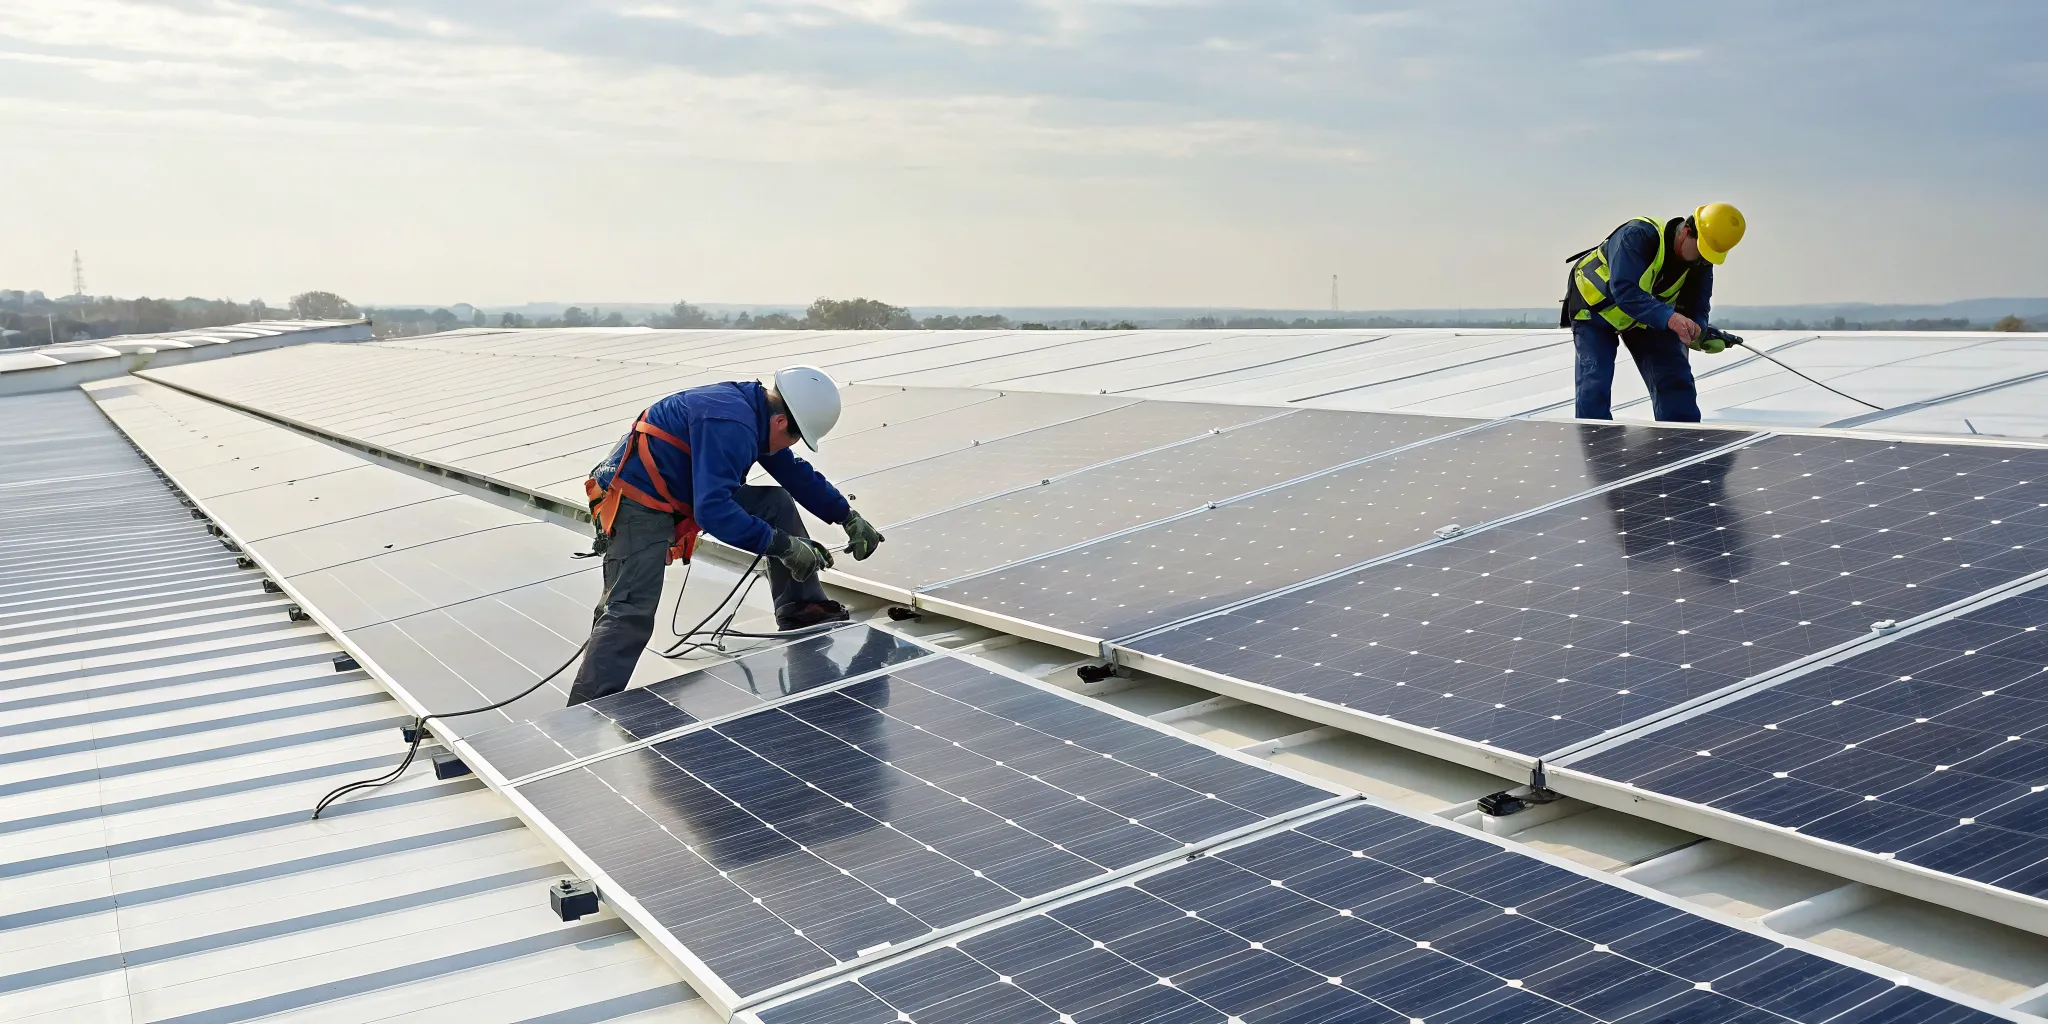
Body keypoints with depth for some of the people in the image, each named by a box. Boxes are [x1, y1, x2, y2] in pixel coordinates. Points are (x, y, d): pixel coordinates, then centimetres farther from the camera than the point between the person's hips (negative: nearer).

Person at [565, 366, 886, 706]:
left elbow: (796, 473, 16)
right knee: (631, 614, -20)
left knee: (777, 504, 7)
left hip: (681, 496, 10)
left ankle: (804, 616, 13)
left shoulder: (757, 408, 2)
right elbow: (711, 511, -37)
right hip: (638, 505, -10)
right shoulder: (730, 426, -29)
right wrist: (782, 545, -32)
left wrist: (849, 518, 15)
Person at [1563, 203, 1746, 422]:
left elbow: (1696, 306, -13)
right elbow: (1624, 291, -46)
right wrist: (1669, 317, -58)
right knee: (1596, 381, -17)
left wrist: (1697, 332, -38)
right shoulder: (1637, 236, -37)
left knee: (1675, 379, -1)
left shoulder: (1700, 263, -17)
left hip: (1647, 319, 6)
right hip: (1595, 307, -5)